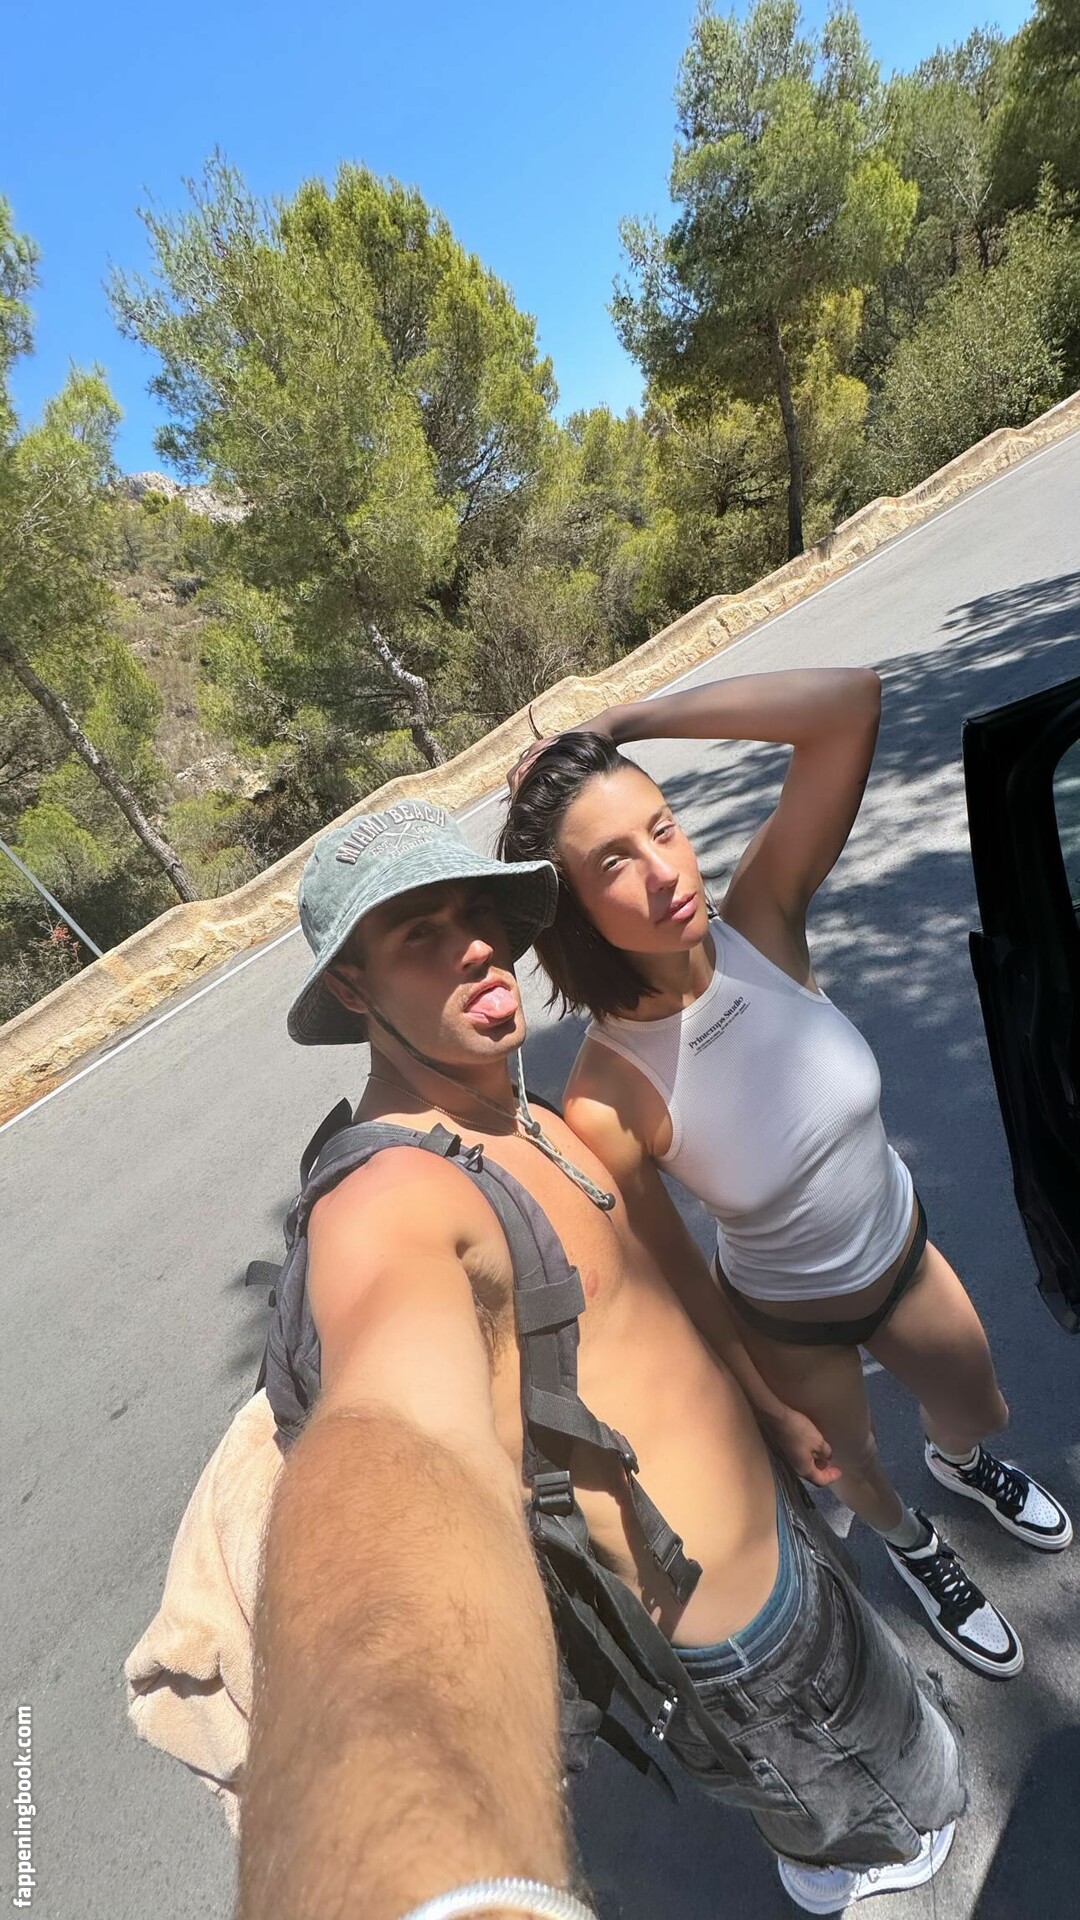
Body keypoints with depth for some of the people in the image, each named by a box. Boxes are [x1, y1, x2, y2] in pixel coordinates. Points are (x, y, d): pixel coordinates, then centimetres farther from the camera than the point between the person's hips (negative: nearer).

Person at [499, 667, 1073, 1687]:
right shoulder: (605, 1099, -35)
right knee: (853, 1468, 29)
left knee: (980, 1412, 32)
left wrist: (619, 721, -36)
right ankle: (911, 1543, 68)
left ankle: (962, 1462, 71)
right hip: (785, 1320, -3)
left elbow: (851, 700, -37)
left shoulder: (759, 920, -28)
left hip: (903, 1246, 3)